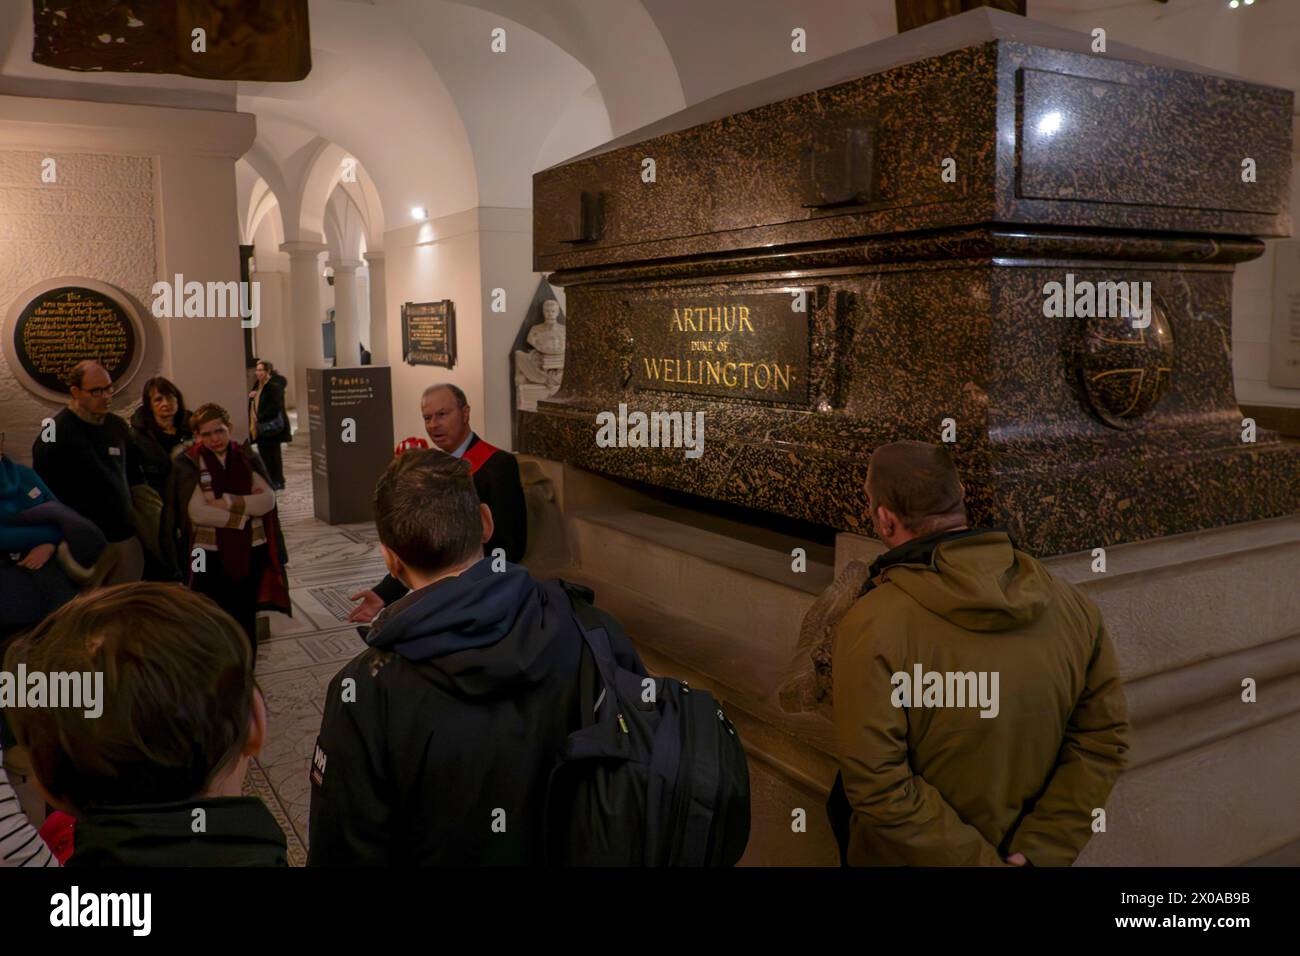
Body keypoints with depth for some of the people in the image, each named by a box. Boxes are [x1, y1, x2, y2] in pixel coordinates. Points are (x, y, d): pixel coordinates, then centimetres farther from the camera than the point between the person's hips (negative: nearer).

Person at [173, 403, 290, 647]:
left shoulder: (248, 458, 3)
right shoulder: (189, 464, -4)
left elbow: (268, 500, -9)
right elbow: (197, 511, -15)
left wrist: (229, 502, -18)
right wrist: (243, 514, -13)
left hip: (251, 553, 2)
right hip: (211, 556, -2)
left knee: (246, 619, 12)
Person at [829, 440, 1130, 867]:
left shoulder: (871, 627, -26)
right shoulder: (1070, 603, -11)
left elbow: (877, 784, -27)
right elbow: (1104, 736, -7)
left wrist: (980, 860, -18)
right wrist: (1039, 851, -10)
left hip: (908, 857, -4)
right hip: (1020, 849, 4)